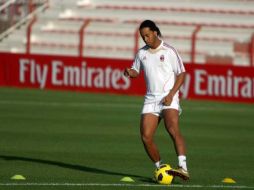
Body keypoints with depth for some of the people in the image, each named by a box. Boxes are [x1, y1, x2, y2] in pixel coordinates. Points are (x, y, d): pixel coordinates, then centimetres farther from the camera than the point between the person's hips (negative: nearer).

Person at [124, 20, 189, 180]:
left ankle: (183, 168, -37)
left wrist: (171, 94, -12)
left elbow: (181, 74, -1)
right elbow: (136, 71, 25)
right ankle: (160, 168, 10)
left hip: (168, 98, -5)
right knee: (146, 137, -7)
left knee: (173, 130, -27)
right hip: (151, 99, 5)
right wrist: (130, 72, -1)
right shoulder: (142, 53, 12)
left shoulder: (169, 51, -3)